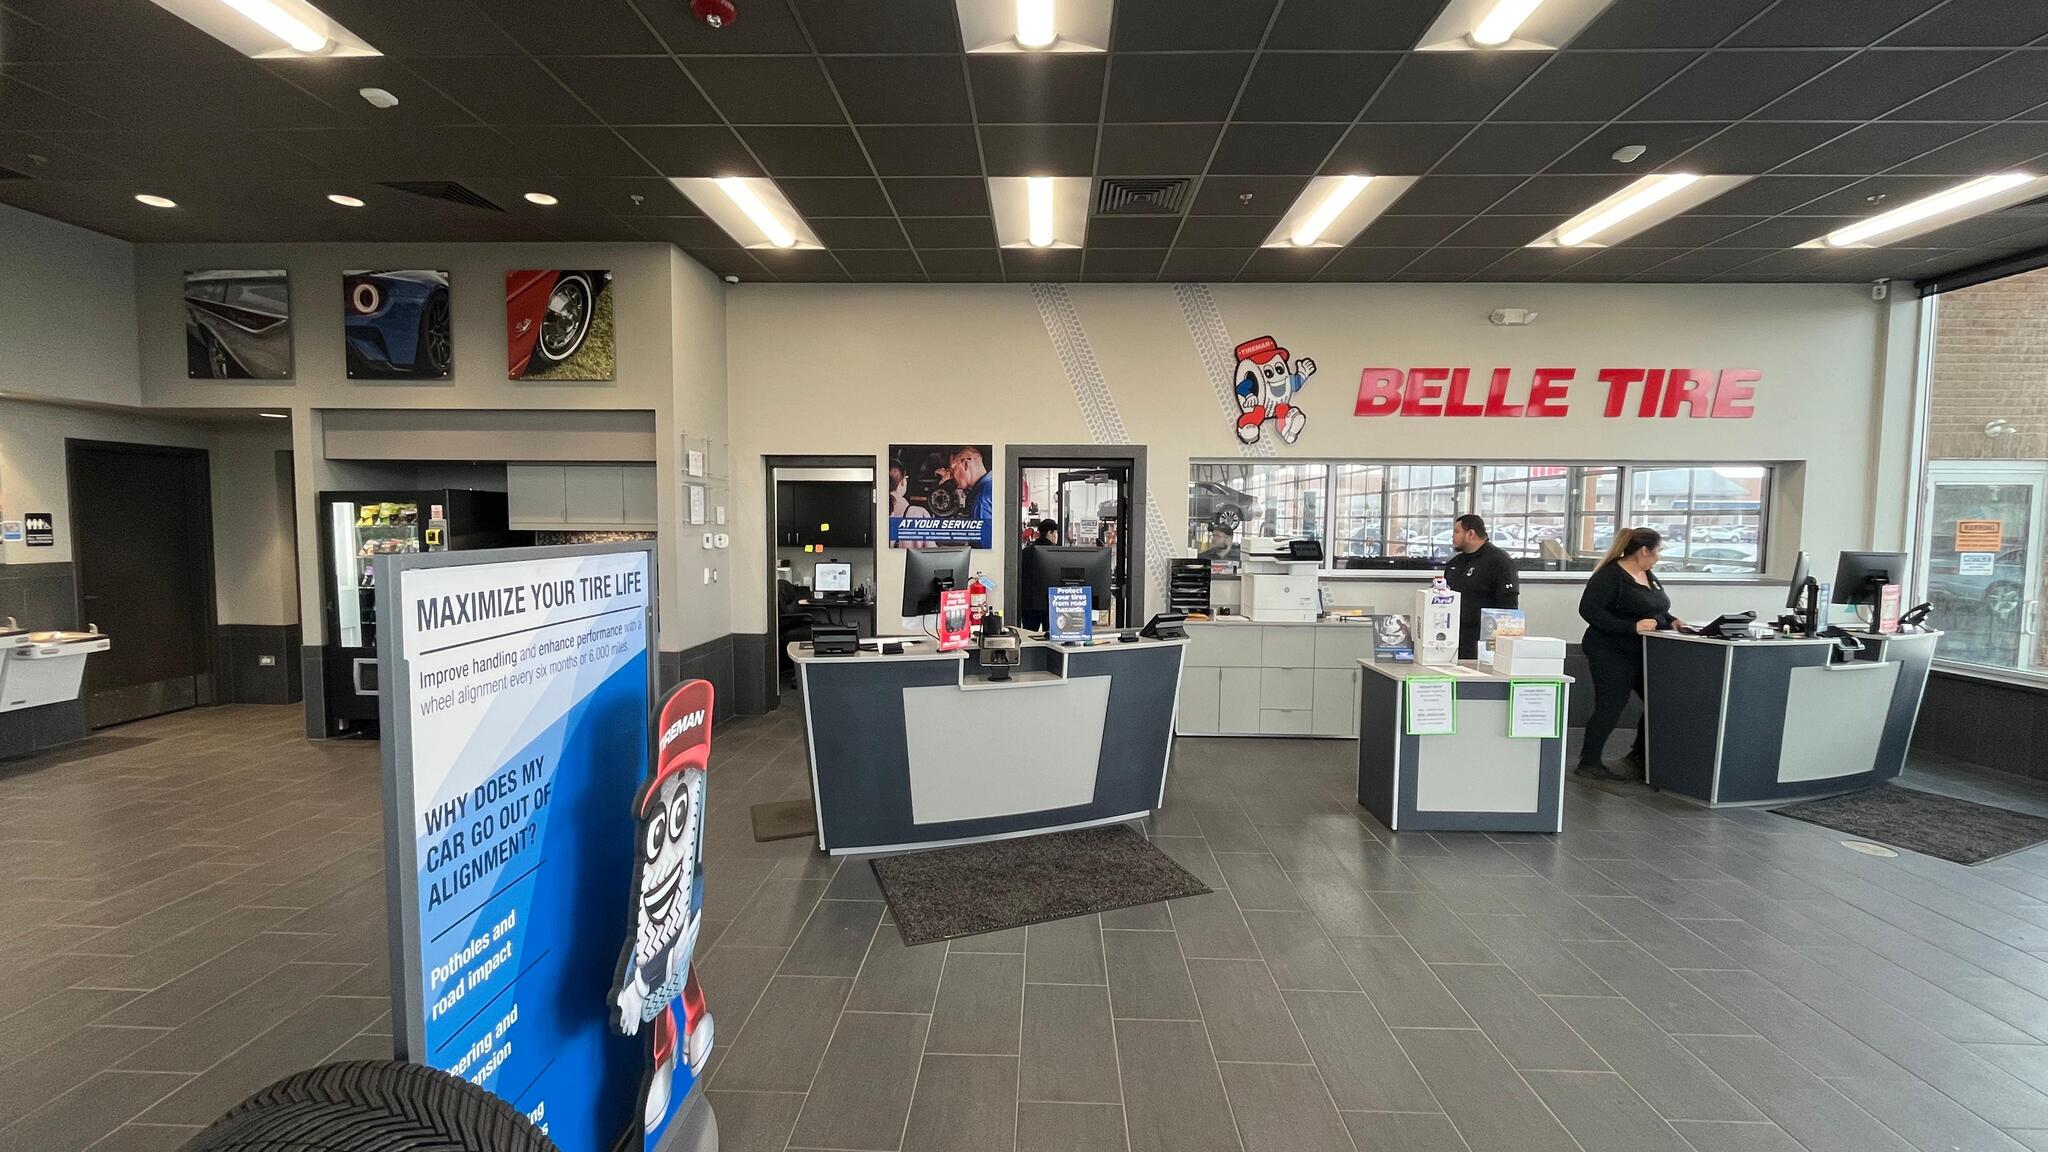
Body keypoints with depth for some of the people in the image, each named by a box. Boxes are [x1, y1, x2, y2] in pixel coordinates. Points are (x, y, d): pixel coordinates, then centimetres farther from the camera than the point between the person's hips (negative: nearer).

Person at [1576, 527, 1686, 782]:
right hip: (1612, 653, -9)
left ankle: (1639, 755, 25)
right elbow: (1589, 610, -24)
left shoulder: (1649, 576, 13)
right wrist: (1633, 627, -27)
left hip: (1643, 653, 9)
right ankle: (1589, 762, 6)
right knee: (1610, 707, -6)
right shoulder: (1610, 575, -15)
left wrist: (1670, 620, 4)